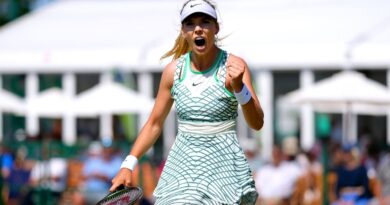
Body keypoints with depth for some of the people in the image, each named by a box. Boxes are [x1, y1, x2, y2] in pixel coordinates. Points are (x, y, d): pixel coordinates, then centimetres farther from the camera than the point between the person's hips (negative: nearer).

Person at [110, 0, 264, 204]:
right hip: (182, 166, 3)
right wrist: (128, 165, 5)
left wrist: (238, 87, -30)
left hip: (222, 166, -3)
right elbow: (154, 124, 12)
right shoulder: (173, 70, 2)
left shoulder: (234, 66, -7)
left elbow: (257, 124, -14)